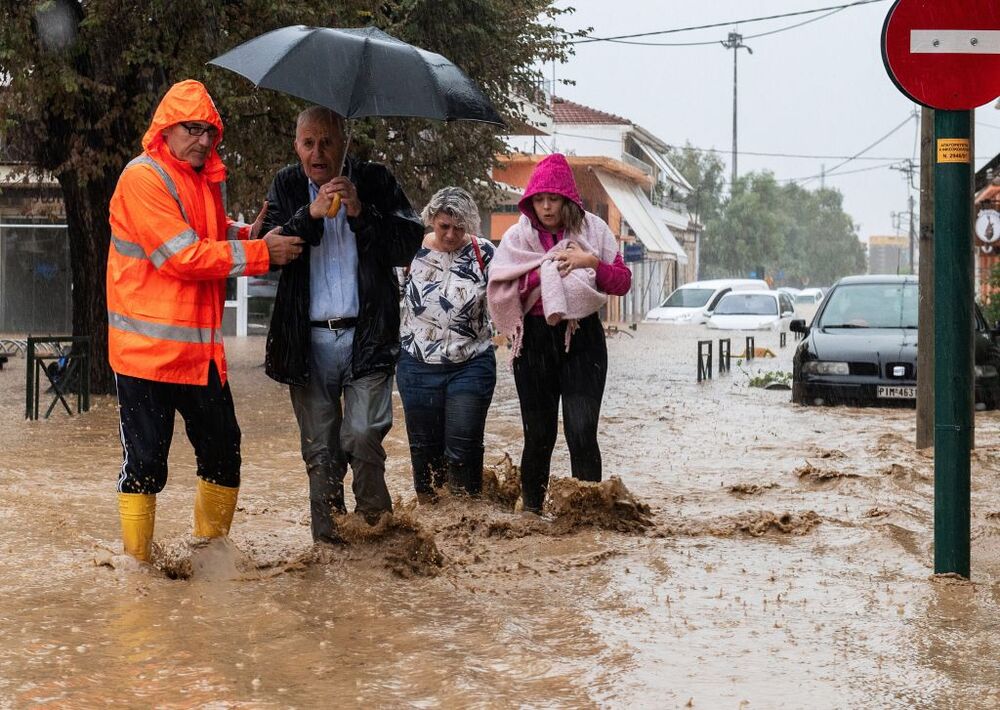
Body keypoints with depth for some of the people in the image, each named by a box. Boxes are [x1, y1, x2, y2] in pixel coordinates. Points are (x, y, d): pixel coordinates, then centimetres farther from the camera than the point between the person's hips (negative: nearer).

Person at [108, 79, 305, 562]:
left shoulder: (207, 180, 14)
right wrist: (260, 252, -17)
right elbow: (185, 256, -20)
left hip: (202, 348, 8)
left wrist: (248, 234, 5)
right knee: (145, 463, -3)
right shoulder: (144, 177, -12)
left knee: (222, 453, 14)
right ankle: (136, 563, 9)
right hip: (149, 349, -8)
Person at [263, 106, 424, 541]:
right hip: (309, 340, 2)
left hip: (367, 337, -2)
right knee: (320, 451, 6)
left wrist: (361, 212, -15)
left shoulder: (374, 182, 5)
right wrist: (311, 215, -17)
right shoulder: (287, 187, 9)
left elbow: (410, 244, -2)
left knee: (363, 437, -13)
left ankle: (375, 524, 3)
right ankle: (327, 539, 14)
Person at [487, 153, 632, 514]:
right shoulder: (517, 236, 5)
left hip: (582, 339, -1)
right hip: (534, 341, 1)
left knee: (582, 430, -12)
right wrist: (543, 273, -13)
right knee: (538, 433, 8)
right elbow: (499, 291, -5)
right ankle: (531, 509, 21)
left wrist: (592, 264, -13)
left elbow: (623, 282, 3)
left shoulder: (593, 229, 4)